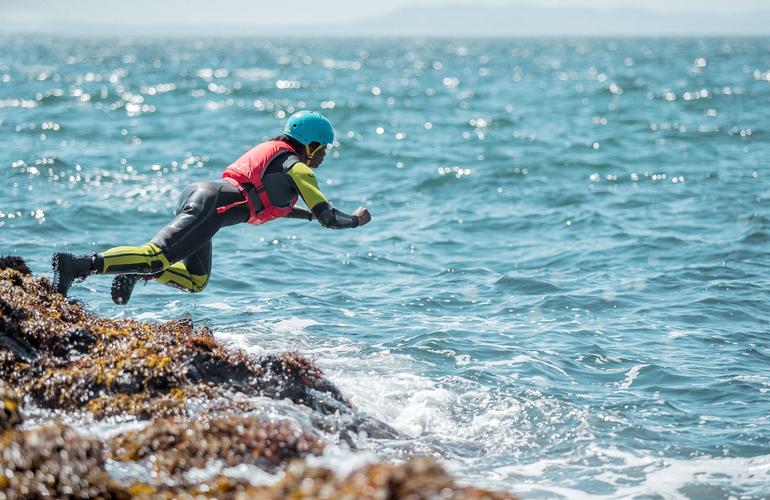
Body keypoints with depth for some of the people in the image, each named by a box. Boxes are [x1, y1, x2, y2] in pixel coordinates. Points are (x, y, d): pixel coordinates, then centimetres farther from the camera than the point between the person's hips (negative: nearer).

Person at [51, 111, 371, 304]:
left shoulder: (273, 150, 28)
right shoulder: (297, 168, 3)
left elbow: (267, 203, 42)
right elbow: (328, 218, 1)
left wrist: (309, 214, 46)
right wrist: (356, 220, 20)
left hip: (195, 193, 9)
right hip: (210, 206, -9)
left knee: (196, 281, 20)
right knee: (156, 259, -22)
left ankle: (135, 271, 1)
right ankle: (79, 265, -36)